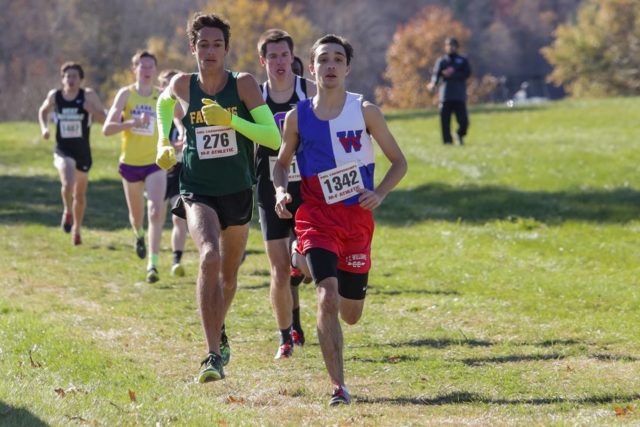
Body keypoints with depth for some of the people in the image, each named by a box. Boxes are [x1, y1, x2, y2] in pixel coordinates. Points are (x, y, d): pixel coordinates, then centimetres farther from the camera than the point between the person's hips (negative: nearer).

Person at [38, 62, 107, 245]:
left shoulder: (88, 95, -10)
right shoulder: (54, 96, -4)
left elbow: (104, 119, -10)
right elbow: (43, 111, 16)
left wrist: (92, 110, -29)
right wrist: (44, 127, -2)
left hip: (82, 152, 1)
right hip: (63, 151, -1)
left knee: (80, 195, 15)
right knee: (68, 182, -28)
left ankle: (76, 229, 37)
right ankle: (67, 211, 3)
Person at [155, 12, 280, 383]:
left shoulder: (244, 84, -11)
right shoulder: (182, 86, -5)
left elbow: (274, 137, -19)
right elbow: (164, 103, 21)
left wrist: (231, 120, -30)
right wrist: (164, 142, 9)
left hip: (238, 192, 2)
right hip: (198, 192, -2)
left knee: (229, 275, 17)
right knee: (210, 257, -28)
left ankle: (219, 332, 50)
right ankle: (214, 355, -28)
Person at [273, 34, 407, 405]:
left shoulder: (365, 111, -3)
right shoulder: (298, 116, -1)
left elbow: (399, 161, 4)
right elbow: (282, 162, 15)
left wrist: (380, 194, -14)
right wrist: (281, 190, -6)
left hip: (357, 218, 1)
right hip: (317, 217, -1)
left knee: (351, 315, 12)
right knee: (327, 299, -22)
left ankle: (306, 262, 46)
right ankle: (339, 386, -15)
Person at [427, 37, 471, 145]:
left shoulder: (462, 60, 13)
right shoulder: (441, 61, 11)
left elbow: (467, 73, 0)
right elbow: (436, 74, -3)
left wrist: (452, 74, -12)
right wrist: (433, 83, -24)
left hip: (459, 96, 0)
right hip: (445, 95, 0)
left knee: (463, 121, -4)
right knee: (445, 120, -5)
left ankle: (460, 134, 24)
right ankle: (447, 140, 3)